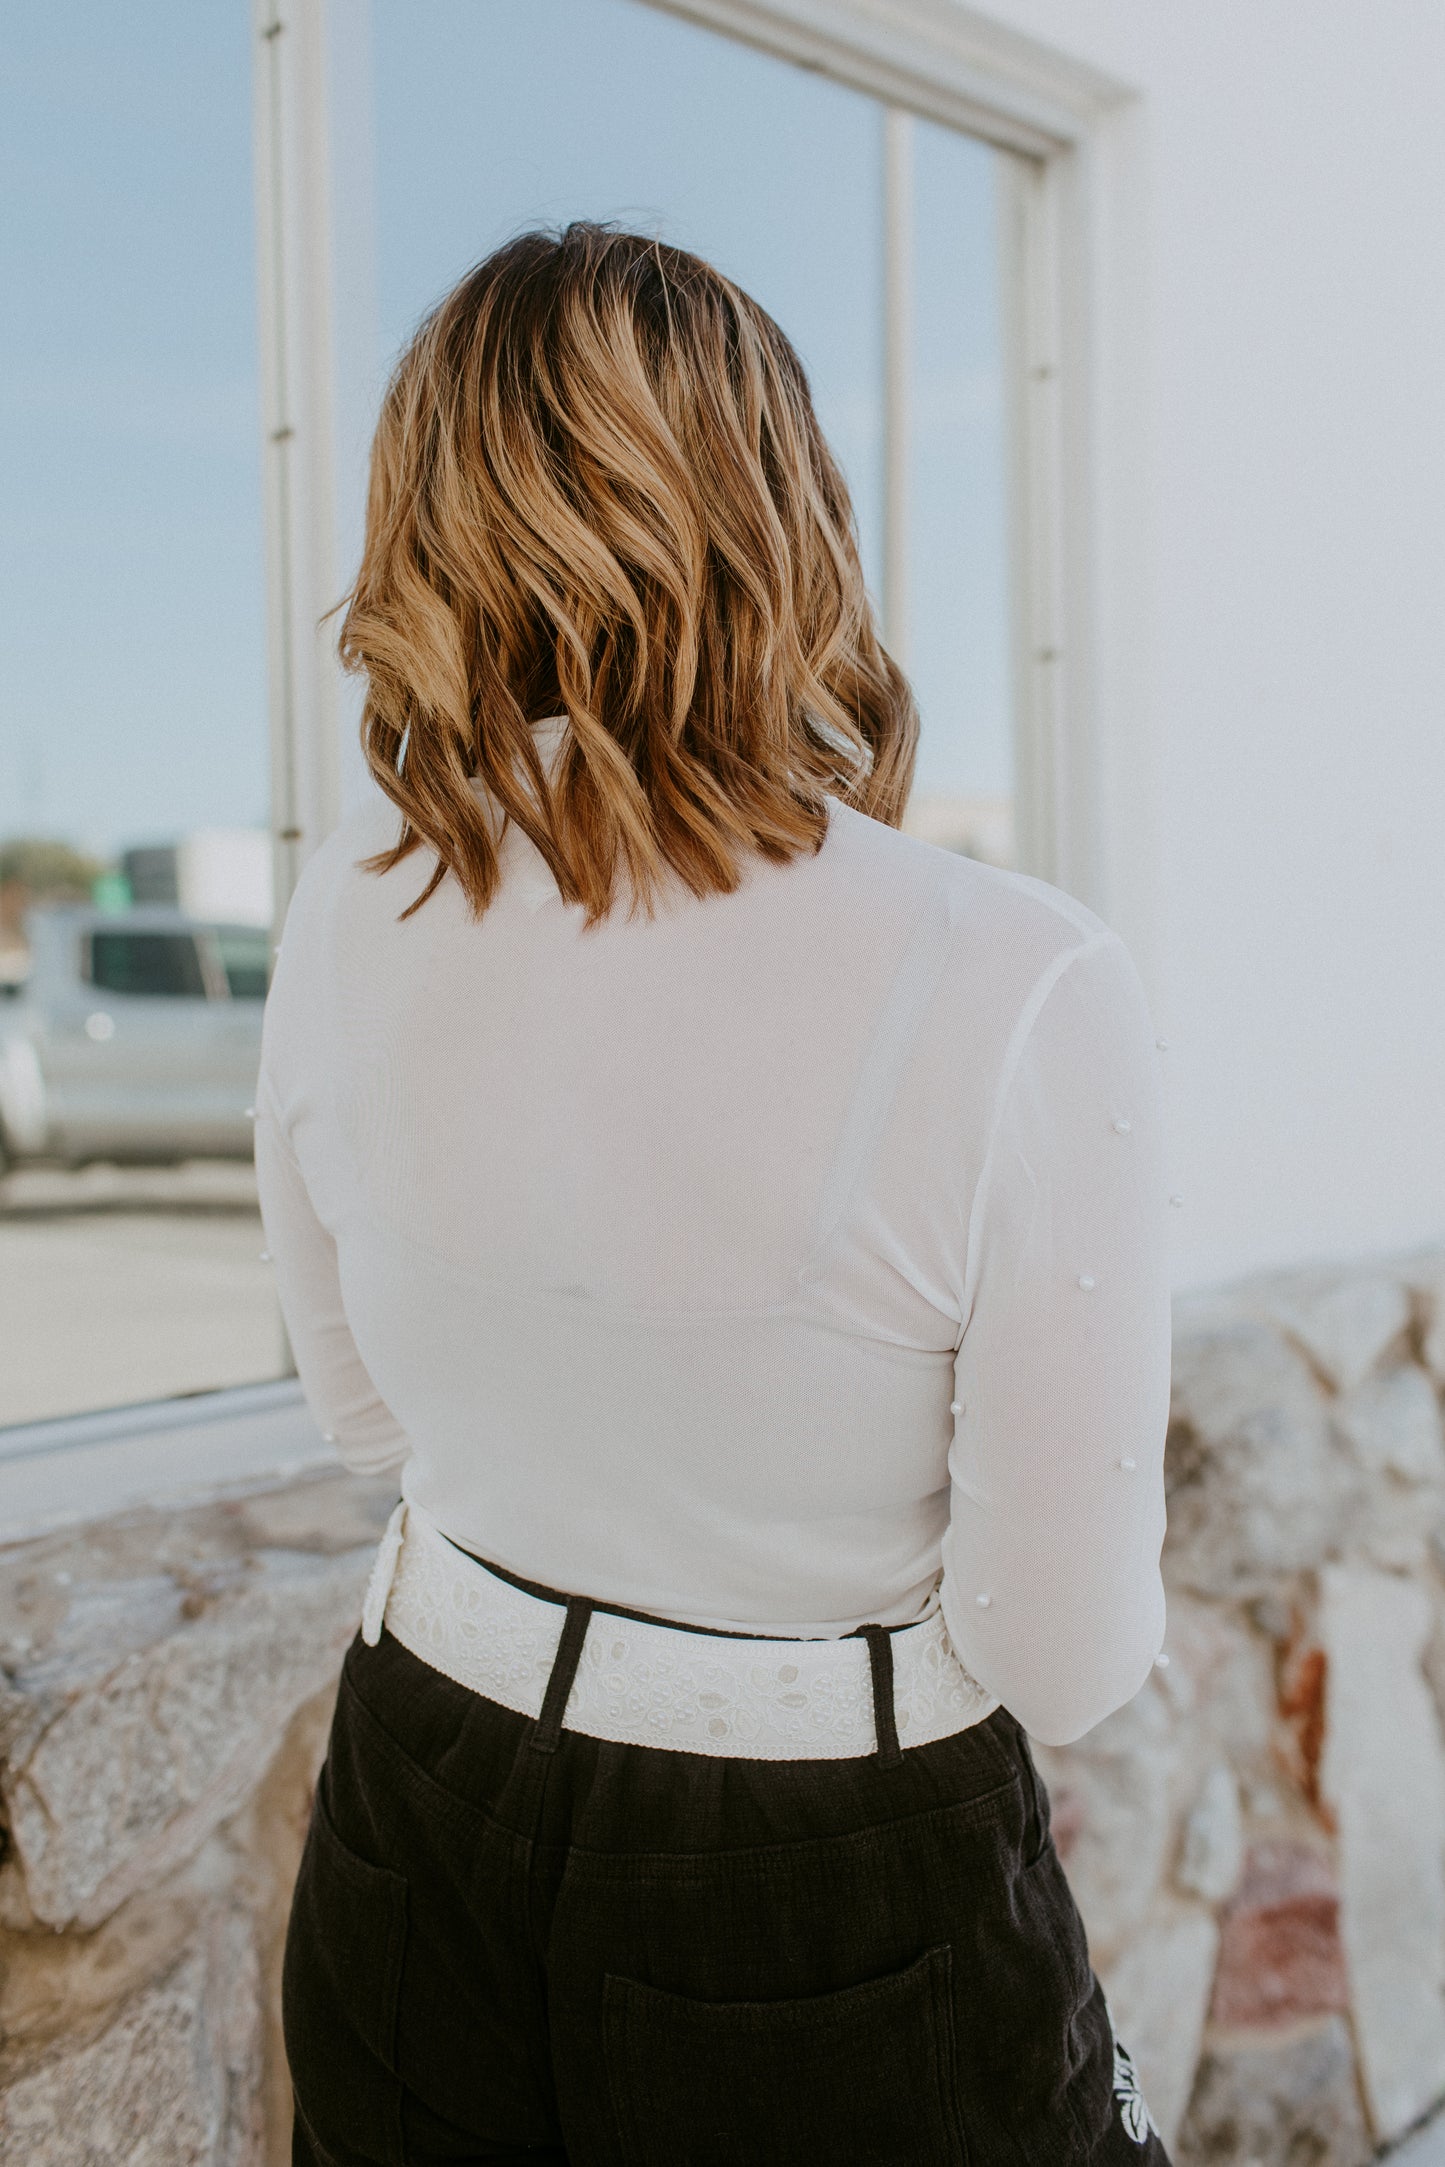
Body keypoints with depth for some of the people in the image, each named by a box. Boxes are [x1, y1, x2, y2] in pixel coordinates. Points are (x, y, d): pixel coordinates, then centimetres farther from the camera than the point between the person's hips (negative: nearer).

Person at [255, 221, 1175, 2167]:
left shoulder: (350, 908, -11)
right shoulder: (1023, 996, -26)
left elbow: (362, 1411, 5)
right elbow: (1059, 1659, -16)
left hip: (423, 1840, 4)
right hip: (837, 1917, -3)